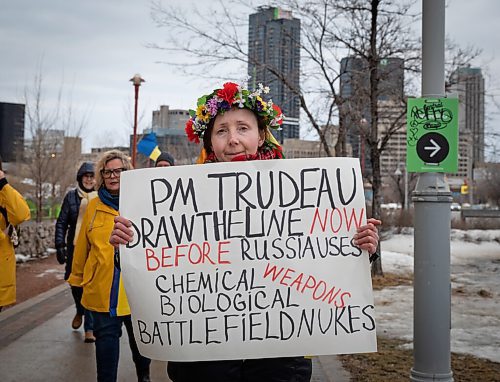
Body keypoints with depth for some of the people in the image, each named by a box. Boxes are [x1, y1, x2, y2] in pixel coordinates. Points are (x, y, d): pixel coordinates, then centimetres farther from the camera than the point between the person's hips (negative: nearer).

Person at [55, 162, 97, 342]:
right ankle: (79, 311, 43)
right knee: (75, 282, 13)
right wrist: (60, 245, -2)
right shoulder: (71, 196, 5)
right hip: (75, 248, 2)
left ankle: (90, 328, 2)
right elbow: (61, 222, 6)